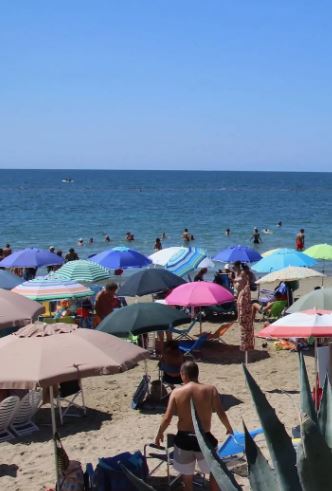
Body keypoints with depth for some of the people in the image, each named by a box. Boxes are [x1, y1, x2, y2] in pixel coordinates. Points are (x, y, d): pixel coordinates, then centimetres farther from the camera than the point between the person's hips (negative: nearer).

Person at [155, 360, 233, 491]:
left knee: (187, 478, 17)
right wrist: (229, 428, 10)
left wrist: (159, 433, 8)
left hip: (183, 439, 1)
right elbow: (221, 414, -9)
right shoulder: (210, 389, -8)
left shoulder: (177, 392, -7)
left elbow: (167, 418, -10)